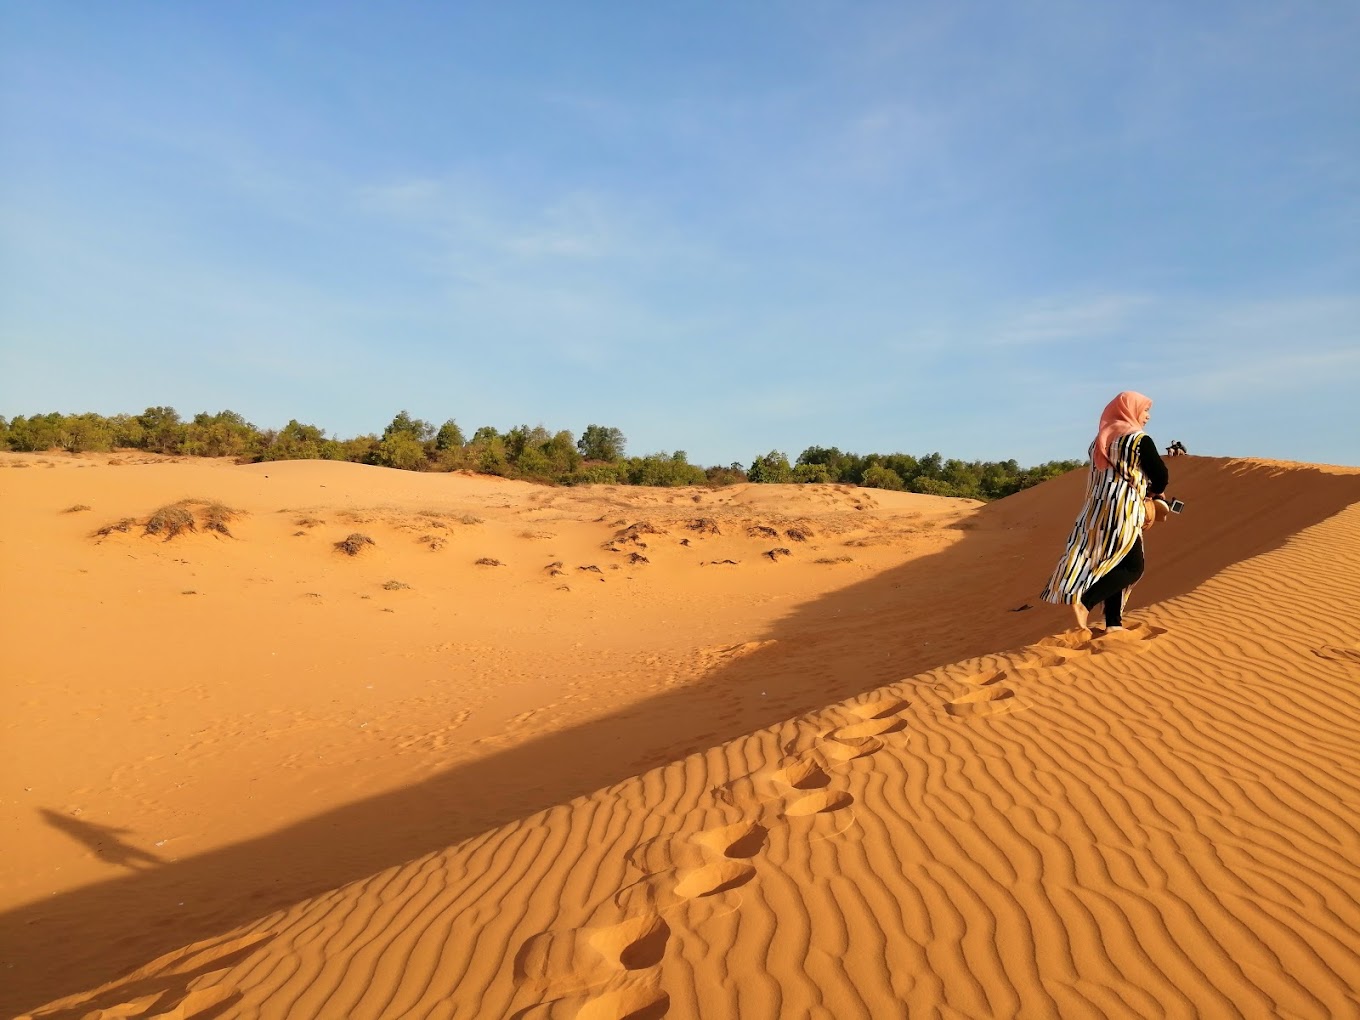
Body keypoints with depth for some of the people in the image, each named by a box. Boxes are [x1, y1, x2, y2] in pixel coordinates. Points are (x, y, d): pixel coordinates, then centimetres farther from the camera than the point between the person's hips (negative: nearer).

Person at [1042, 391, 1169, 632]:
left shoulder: (1101, 438, 15)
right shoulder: (1140, 439, -7)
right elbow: (1161, 474, -3)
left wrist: (1143, 492, 18)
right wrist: (1156, 492, 19)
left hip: (1096, 509, 8)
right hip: (1121, 513, -8)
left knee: (1114, 566, 12)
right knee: (1132, 567, -1)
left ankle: (1113, 622, 10)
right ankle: (1084, 600, -15)